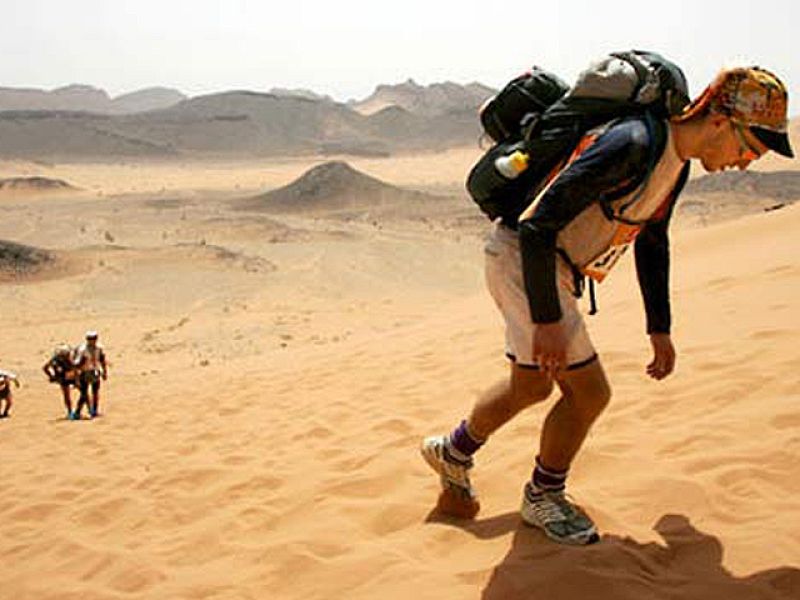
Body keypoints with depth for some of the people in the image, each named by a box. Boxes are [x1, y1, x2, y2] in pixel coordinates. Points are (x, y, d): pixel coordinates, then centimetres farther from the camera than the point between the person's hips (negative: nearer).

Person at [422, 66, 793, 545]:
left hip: (546, 263, 9)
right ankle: (544, 498, 15)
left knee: (532, 386, 19)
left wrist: (660, 329, 24)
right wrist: (547, 321, -25)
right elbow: (537, 227, -28)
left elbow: (652, 244, 21)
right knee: (589, 391, -6)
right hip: (520, 256, -9)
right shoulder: (632, 146, -26)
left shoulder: (676, 163, 5)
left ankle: (452, 453, 41)